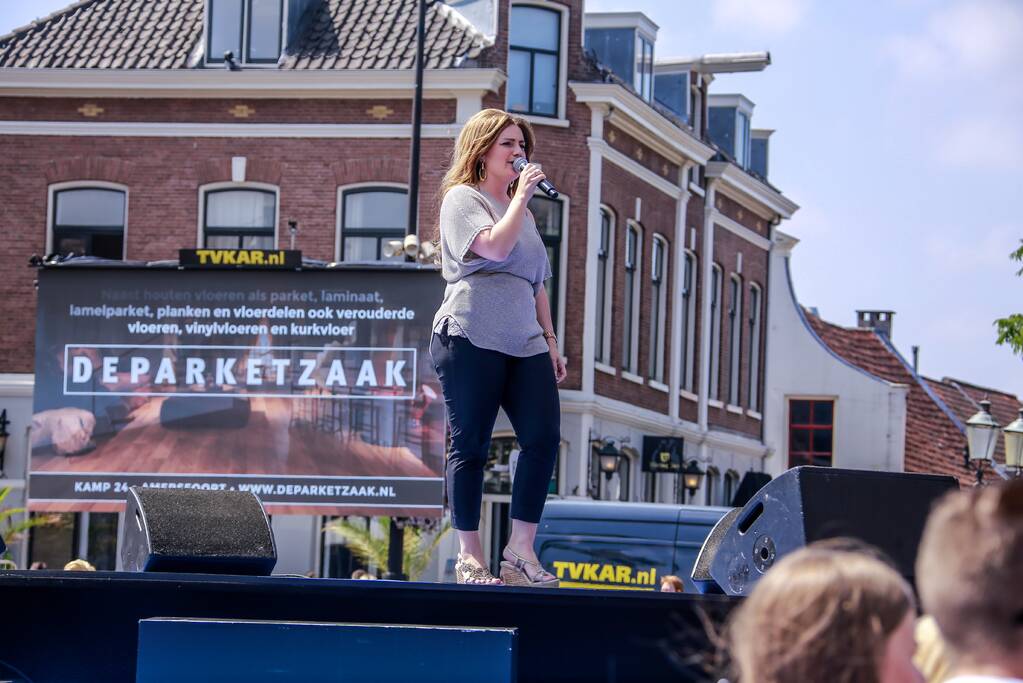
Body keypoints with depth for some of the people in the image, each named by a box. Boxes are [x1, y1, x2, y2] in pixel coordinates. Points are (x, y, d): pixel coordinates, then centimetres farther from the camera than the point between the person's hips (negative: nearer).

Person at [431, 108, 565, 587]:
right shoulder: (463, 198, 2)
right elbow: (495, 247, -17)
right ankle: (469, 557, 2)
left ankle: (520, 552, -6)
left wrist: (549, 338, 19)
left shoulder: (521, 209, 25)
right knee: (470, 445, -4)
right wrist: (521, 196, -7)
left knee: (544, 437, -9)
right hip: (471, 337, -7)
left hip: (524, 342, 7)